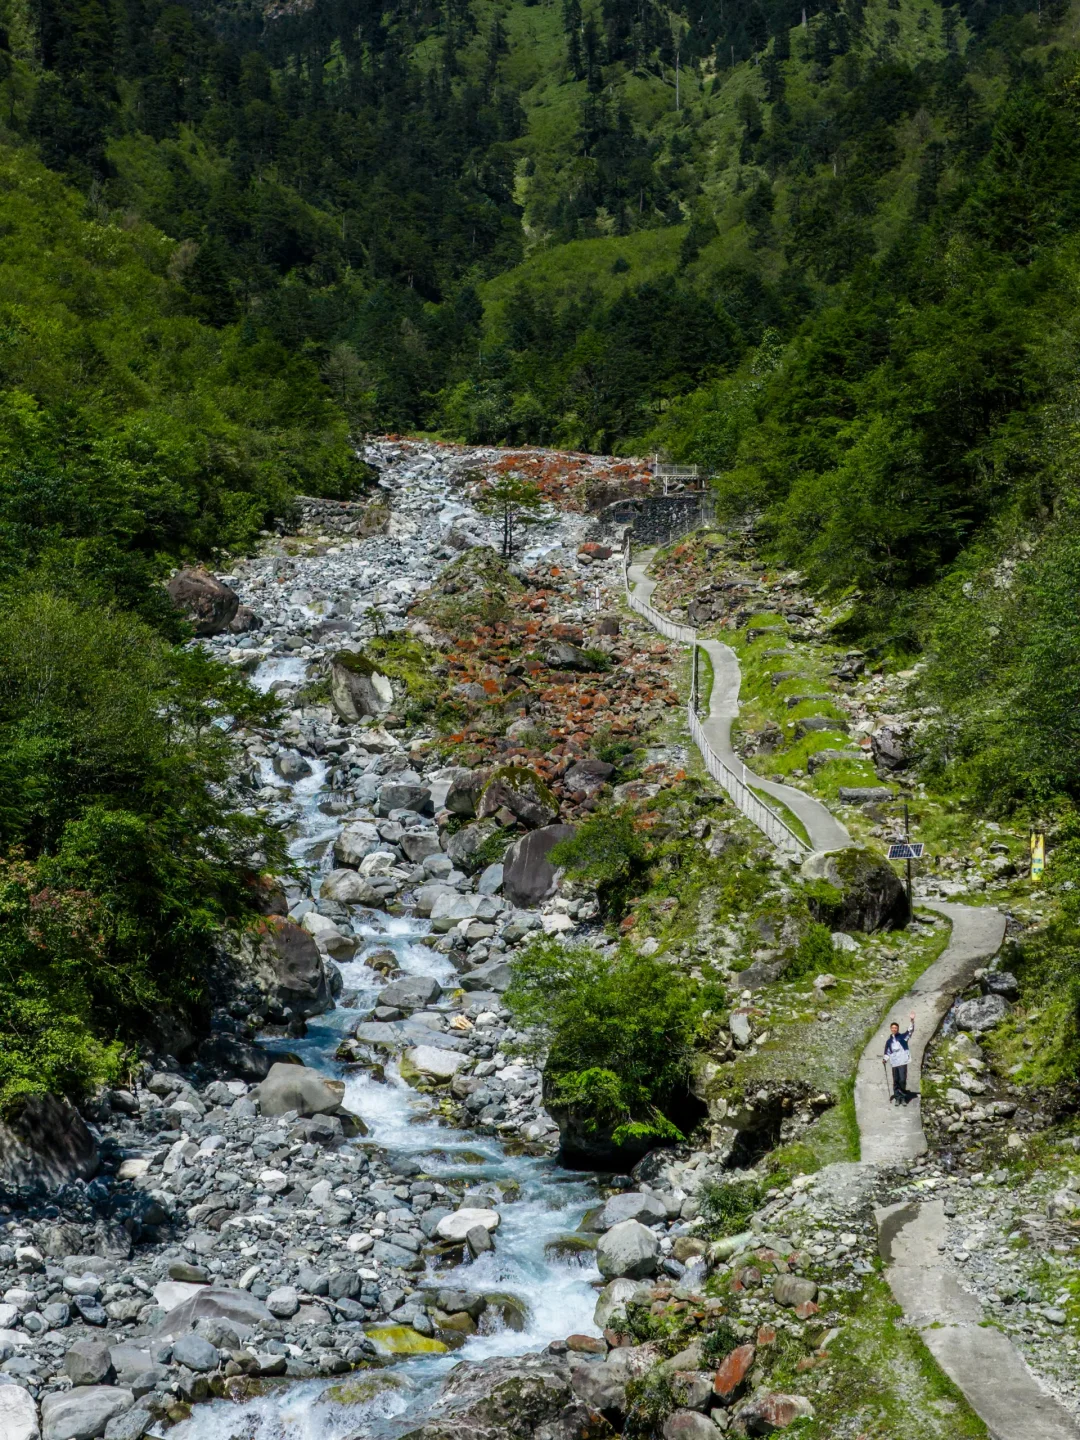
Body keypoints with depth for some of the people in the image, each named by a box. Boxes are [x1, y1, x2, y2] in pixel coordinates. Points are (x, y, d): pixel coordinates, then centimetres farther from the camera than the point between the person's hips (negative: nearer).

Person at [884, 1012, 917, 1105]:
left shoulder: (902, 1037, 5)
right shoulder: (889, 1041, 13)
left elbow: (910, 1031, -9)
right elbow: (887, 1052, 19)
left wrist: (912, 1021, -23)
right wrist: (885, 1059, 1)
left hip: (902, 1062, -3)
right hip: (894, 1063, 3)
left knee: (902, 1080, -7)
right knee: (896, 1081, 4)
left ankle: (903, 1097, 3)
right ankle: (897, 1098, 10)